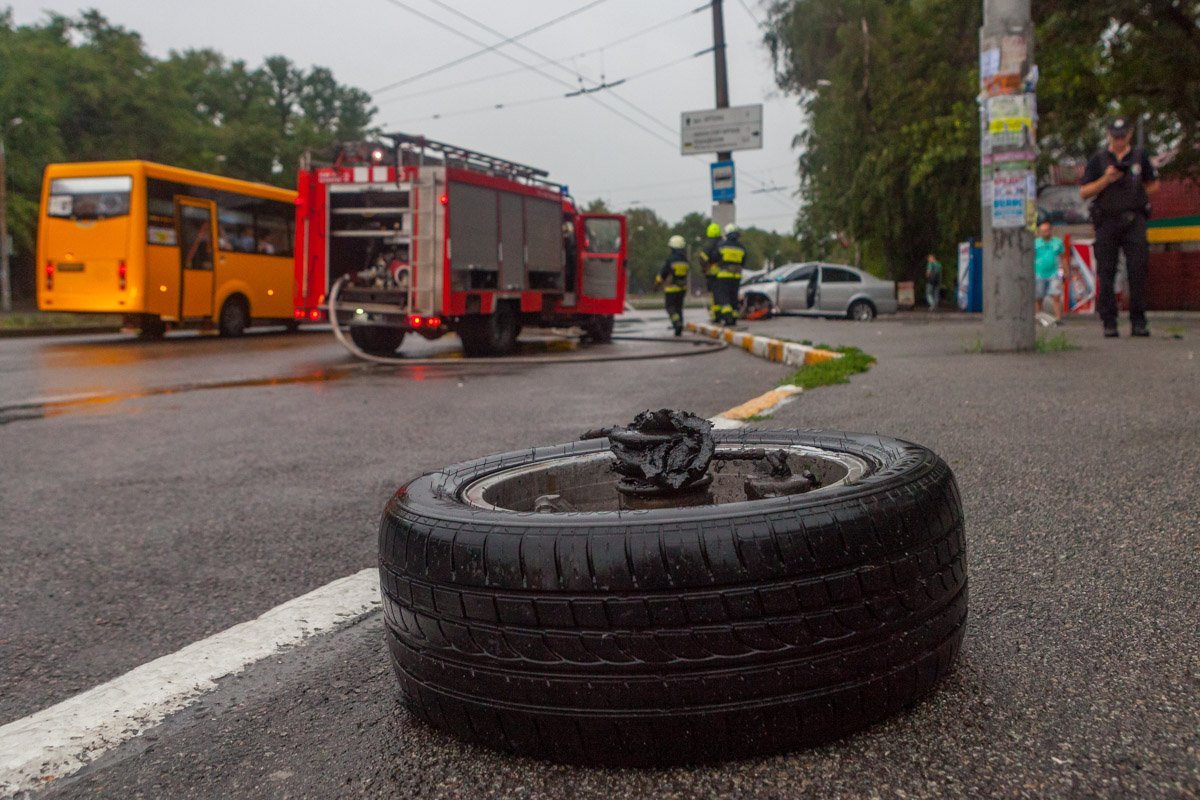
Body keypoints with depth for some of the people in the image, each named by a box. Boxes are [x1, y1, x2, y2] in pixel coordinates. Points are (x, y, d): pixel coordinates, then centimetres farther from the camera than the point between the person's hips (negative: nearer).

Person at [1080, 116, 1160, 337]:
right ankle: (1109, 323, 4)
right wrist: (1106, 179, -11)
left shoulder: (1140, 157, 13)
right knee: (1106, 273, -1)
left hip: (1134, 221, 1)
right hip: (1106, 222, -1)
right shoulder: (1098, 160, 8)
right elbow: (1084, 193, 2)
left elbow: (1153, 185, 20)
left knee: (1138, 270, -5)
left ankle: (1138, 322, -1)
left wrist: (1136, 195, 3)